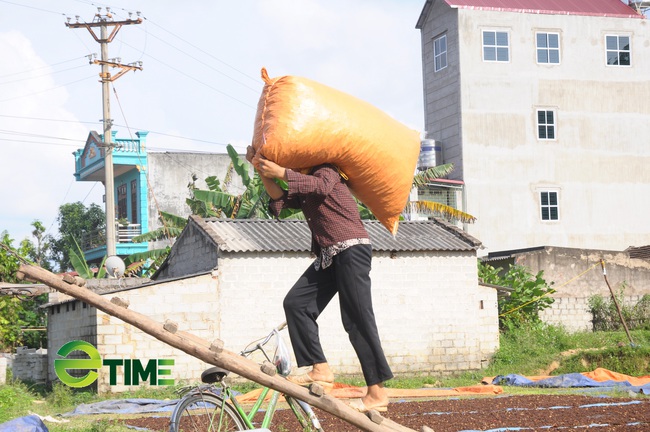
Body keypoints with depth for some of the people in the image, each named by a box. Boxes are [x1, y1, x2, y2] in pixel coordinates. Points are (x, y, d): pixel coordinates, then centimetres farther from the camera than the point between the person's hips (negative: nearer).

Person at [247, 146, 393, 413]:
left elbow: (321, 186, -24)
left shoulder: (326, 168, 1)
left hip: (351, 249, -9)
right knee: (296, 302, -3)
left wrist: (281, 173, -26)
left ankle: (377, 393, -13)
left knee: (357, 319, -12)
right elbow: (280, 200, 4)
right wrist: (261, 170, -7)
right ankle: (320, 370, -6)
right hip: (329, 255, 9)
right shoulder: (302, 192, 24)